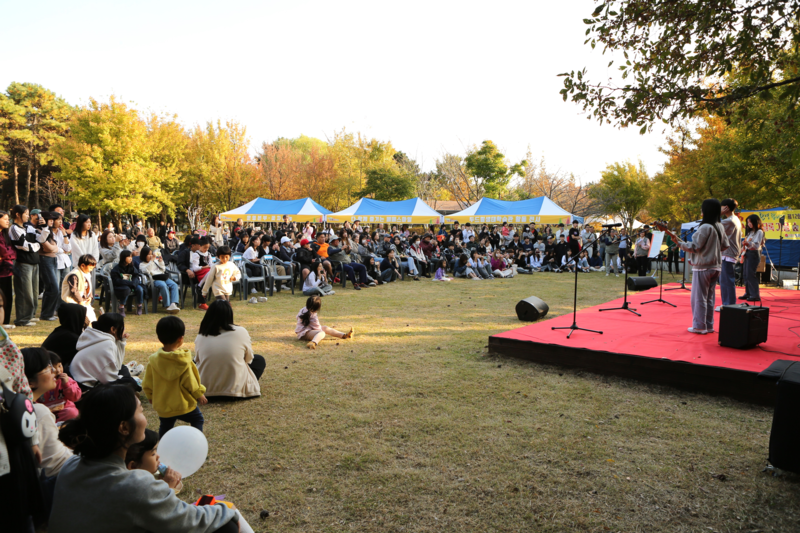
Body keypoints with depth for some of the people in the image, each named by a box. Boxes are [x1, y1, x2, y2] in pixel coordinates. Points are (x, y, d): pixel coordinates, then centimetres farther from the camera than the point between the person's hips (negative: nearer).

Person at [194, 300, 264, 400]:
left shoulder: (200, 337, -4)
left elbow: (197, 359, 11)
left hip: (205, 390, 1)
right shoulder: (241, 332, -10)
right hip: (235, 389, -1)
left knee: (194, 363, 30)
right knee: (260, 360, 21)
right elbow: (249, 358, 3)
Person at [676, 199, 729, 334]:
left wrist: (680, 243, -7)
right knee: (709, 297, 14)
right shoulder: (720, 227, 7)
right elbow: (725, 245, 15)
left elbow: (695, 247, -17)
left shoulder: (705, 227, -18)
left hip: (702, 267, -8)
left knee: (699, 297, 0)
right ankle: (709, 326, 20)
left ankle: (699, 326, 4)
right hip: (716, 266, 8)